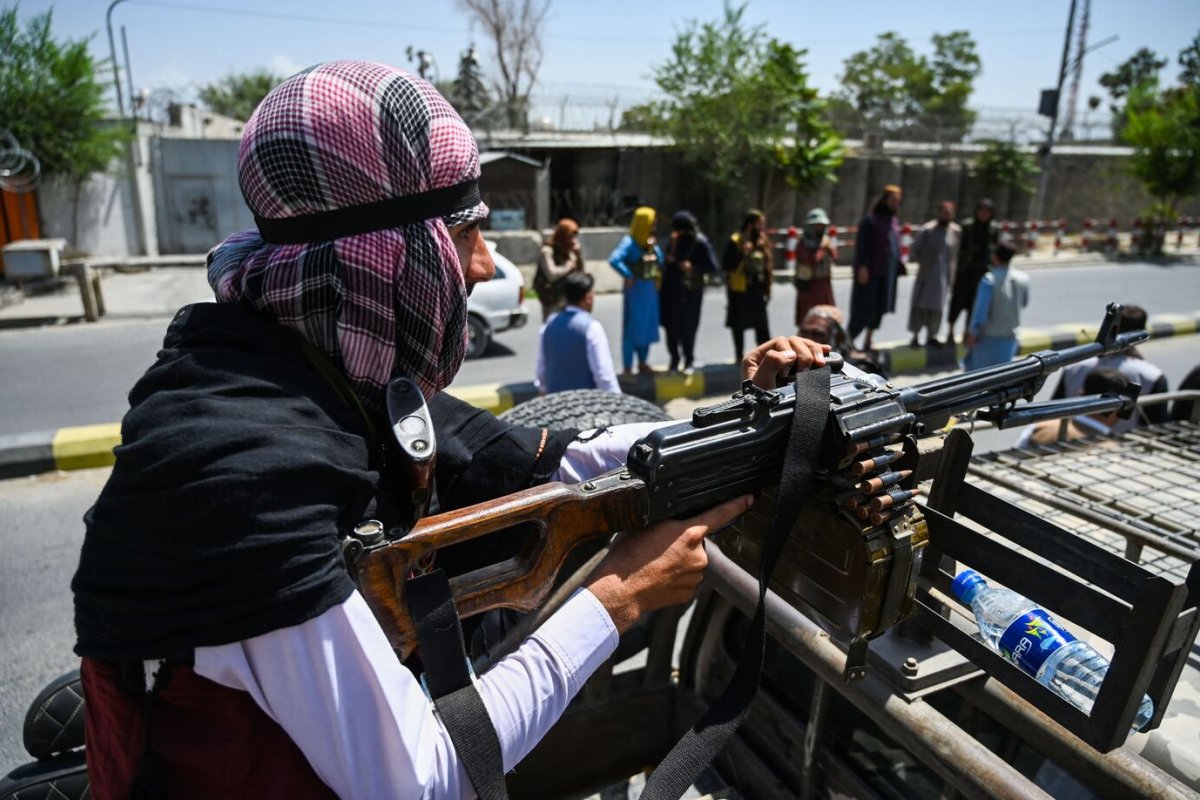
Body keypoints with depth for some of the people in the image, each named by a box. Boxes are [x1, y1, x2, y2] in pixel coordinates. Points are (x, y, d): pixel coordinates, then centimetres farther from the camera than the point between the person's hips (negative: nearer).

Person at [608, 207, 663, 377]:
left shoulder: (652, 242, 8)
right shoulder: (630, 242, -14)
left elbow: (660, 261, 18)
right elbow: (614, 260, -26)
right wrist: (628, 276, -21)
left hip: (650, 289, 8)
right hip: (636, 290, -7)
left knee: (648, 326, 15)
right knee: (632, 328, -2)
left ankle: (643, 363, 28)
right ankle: (627, 368, 5)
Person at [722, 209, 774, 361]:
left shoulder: (762, 241, 10)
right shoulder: (735, 241, -8)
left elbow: (767, 266, 16)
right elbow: (726, 265, -14)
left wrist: (767, 288, 12)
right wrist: (743, 254, -25)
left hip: (757, 289, 5)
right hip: (739, 290, -5)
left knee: (762, 325, 5)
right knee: (739, 325, 5)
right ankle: (739, 356, 16)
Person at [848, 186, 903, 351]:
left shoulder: (895, 222, 13)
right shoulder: (870, 220, -8)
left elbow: (896, 247, 18)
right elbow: (861, 245, -13)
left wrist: (898, 268, 12)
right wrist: (862, 267, -21)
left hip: (888, 273, 7)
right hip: (871, 273, -7)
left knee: (879, 308, 8)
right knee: (864, 309, -7)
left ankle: (868, 341, 17)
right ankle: (846, 340, 2)